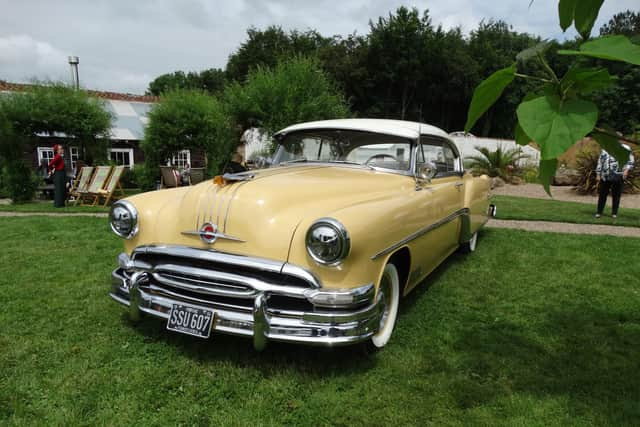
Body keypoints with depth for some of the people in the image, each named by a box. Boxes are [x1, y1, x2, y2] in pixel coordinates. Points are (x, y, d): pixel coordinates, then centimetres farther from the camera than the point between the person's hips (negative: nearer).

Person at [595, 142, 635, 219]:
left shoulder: (625, 148, 4)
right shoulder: (605, 149, 14)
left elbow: (630, 161, 2)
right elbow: (600, 162, 16)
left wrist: (626, 170, -15)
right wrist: (598, 174, 9)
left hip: (618, 177, -2)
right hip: (605, 177, 2)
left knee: (616, 196, 3)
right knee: (602, 195, 4)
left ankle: (614, 213, 12)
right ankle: (599, 212, 11)